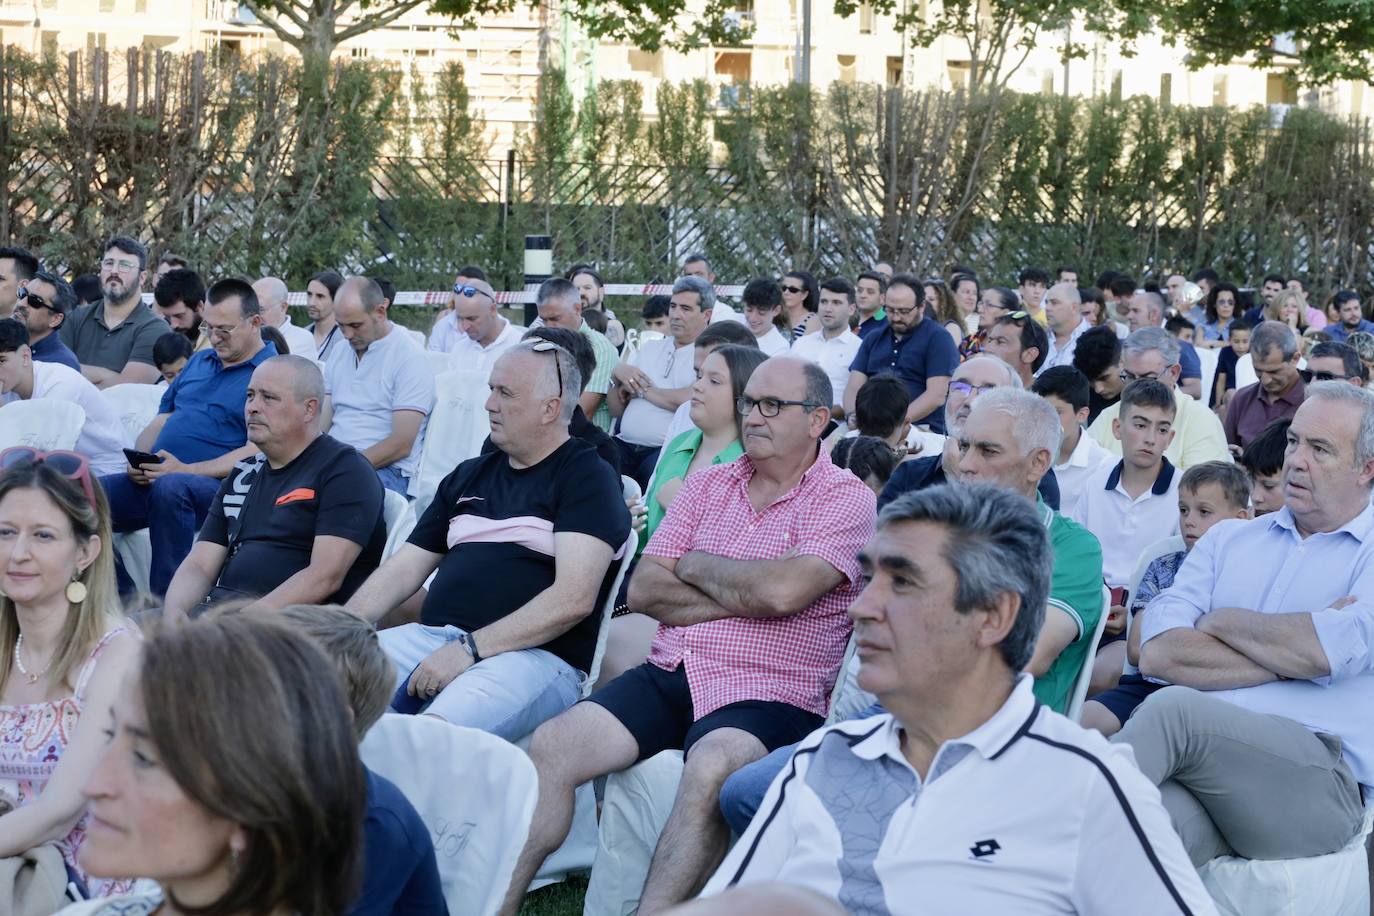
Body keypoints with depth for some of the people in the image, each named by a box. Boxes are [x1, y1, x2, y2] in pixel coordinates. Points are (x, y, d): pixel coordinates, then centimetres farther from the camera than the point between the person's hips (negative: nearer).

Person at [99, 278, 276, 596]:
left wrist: (187, 470, -20)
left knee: (169, 488, -40)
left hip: (216, 485, -7)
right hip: (151, 480, 7)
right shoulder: (198, 362, 25)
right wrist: (139, 460, 2)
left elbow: (259, 452, -12)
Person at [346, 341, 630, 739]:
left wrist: (470, 648, -17)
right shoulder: (470, 475, 25)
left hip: (536, 654, -7)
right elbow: (402, 571, 24)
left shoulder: (587, 477, 2)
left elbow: (575, 599, -11)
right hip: (432, 638, 7)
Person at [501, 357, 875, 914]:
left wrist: (694, 565, -1)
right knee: (551, 747, -14)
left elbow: (783, 591, -19)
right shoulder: (708, 484, 17)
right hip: (670, 675, 6)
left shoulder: (845, 498, -1)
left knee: (709, 771, -37)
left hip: (767, 695, -5)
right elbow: (643, 590, 7)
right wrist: (743, 599, -5)